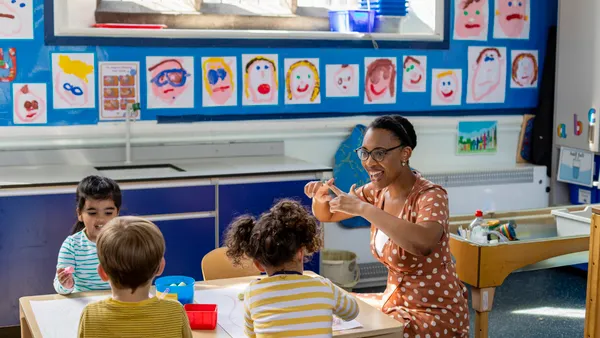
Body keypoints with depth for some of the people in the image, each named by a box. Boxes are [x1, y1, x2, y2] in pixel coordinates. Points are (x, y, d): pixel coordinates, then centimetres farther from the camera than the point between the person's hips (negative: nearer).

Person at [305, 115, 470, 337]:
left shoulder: (431, 196, -22)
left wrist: (363, 208, -39)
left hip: (436, 312, -7)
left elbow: (422, 243, -44)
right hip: (395, 300, 7)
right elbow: (326, 215, 10)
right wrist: (320, 196, -13)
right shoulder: (377, 191, -2)